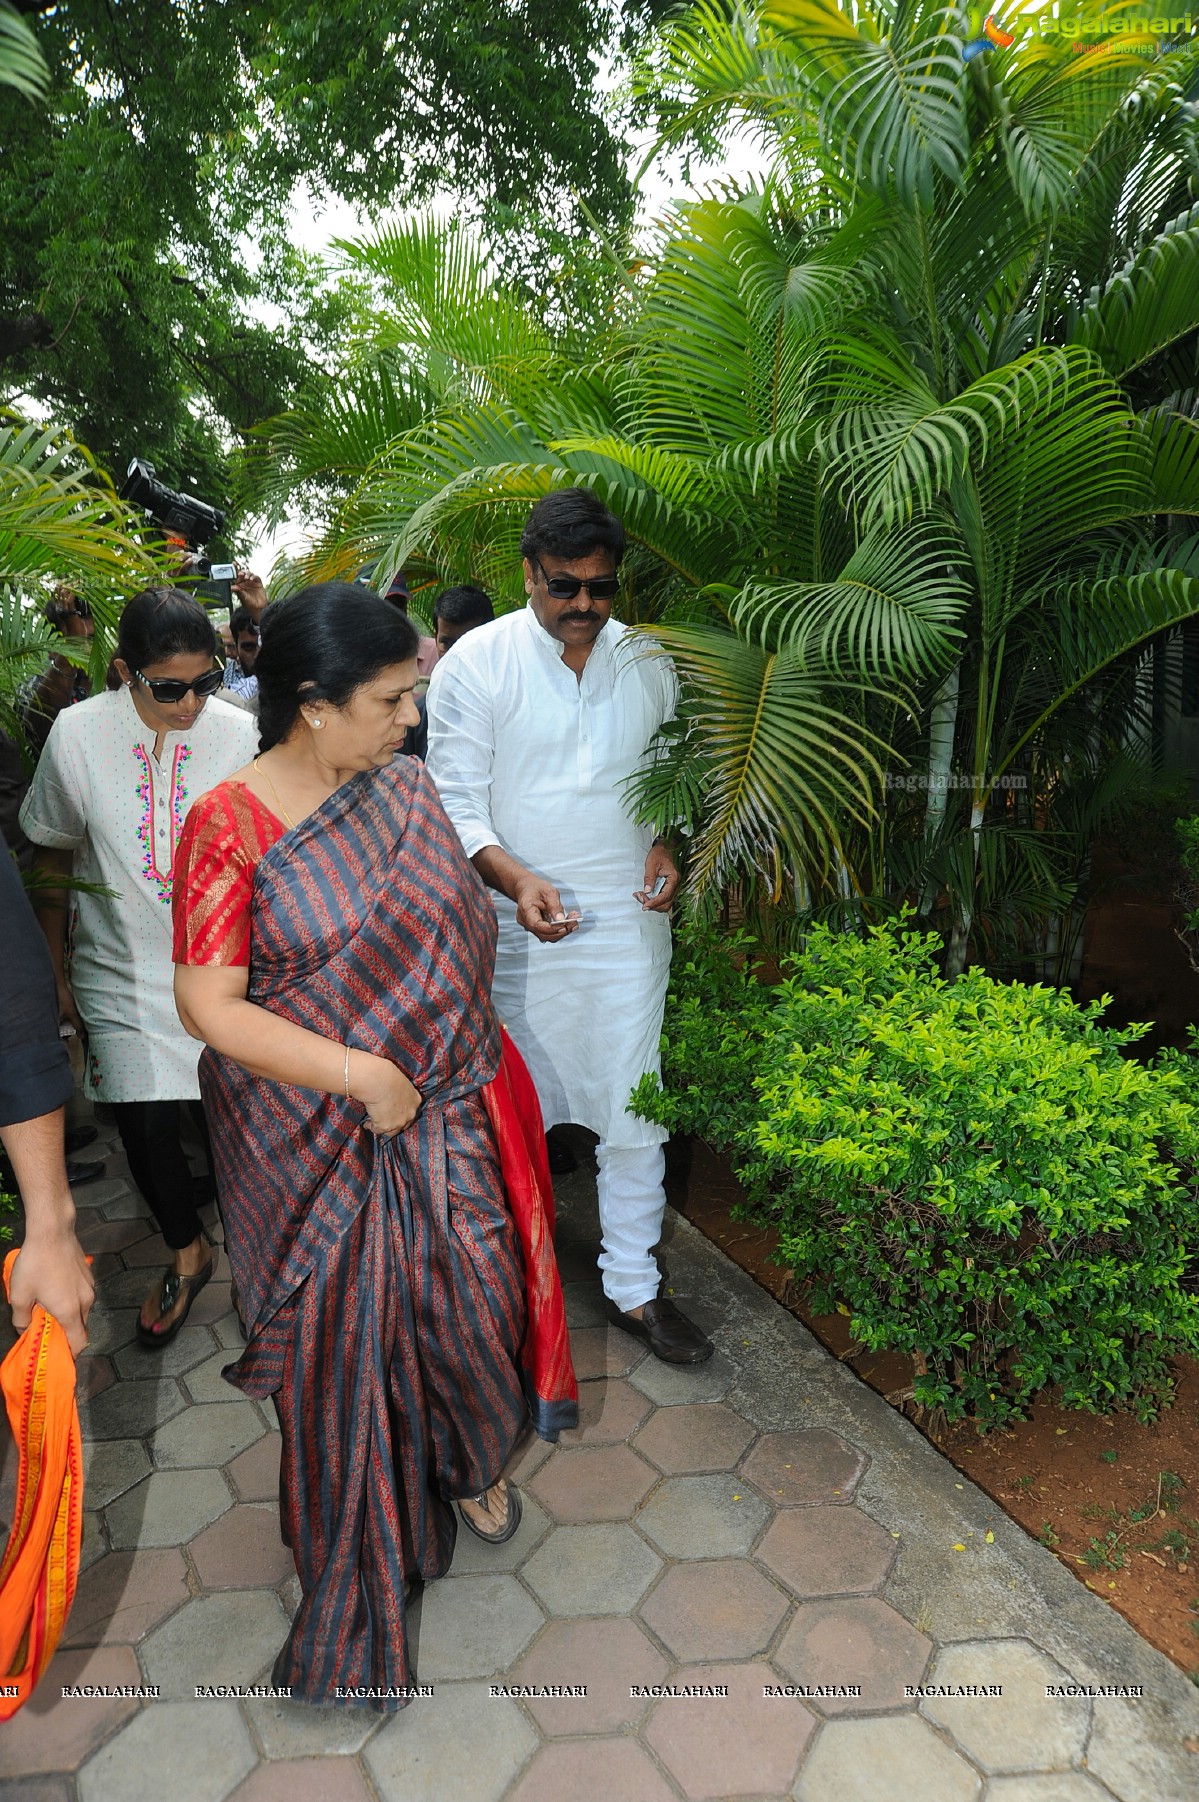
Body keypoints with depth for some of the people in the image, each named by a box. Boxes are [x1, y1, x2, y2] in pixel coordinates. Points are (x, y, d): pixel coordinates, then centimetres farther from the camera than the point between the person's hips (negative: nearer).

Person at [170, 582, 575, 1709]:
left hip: (443, 1114, 5)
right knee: (344, 1332, 10)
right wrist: (360, 1074, -22)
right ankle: (359, 1568, 38)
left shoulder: (407, 790, 0)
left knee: (463, 1291, 15)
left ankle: (466, 1461, 48)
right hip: (315, 1141, -4)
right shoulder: (229, 829, -17)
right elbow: (208, 1006, -19)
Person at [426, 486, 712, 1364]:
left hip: (629, 920, 3)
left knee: (636, 1109, 7)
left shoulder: (648, 661, 5)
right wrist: (516, 880, -25)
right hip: (520, 922, -2)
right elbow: (455, 801, -9)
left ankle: (634, 1285, 24)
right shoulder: (478, 660, -7)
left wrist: (666, 841, -2)